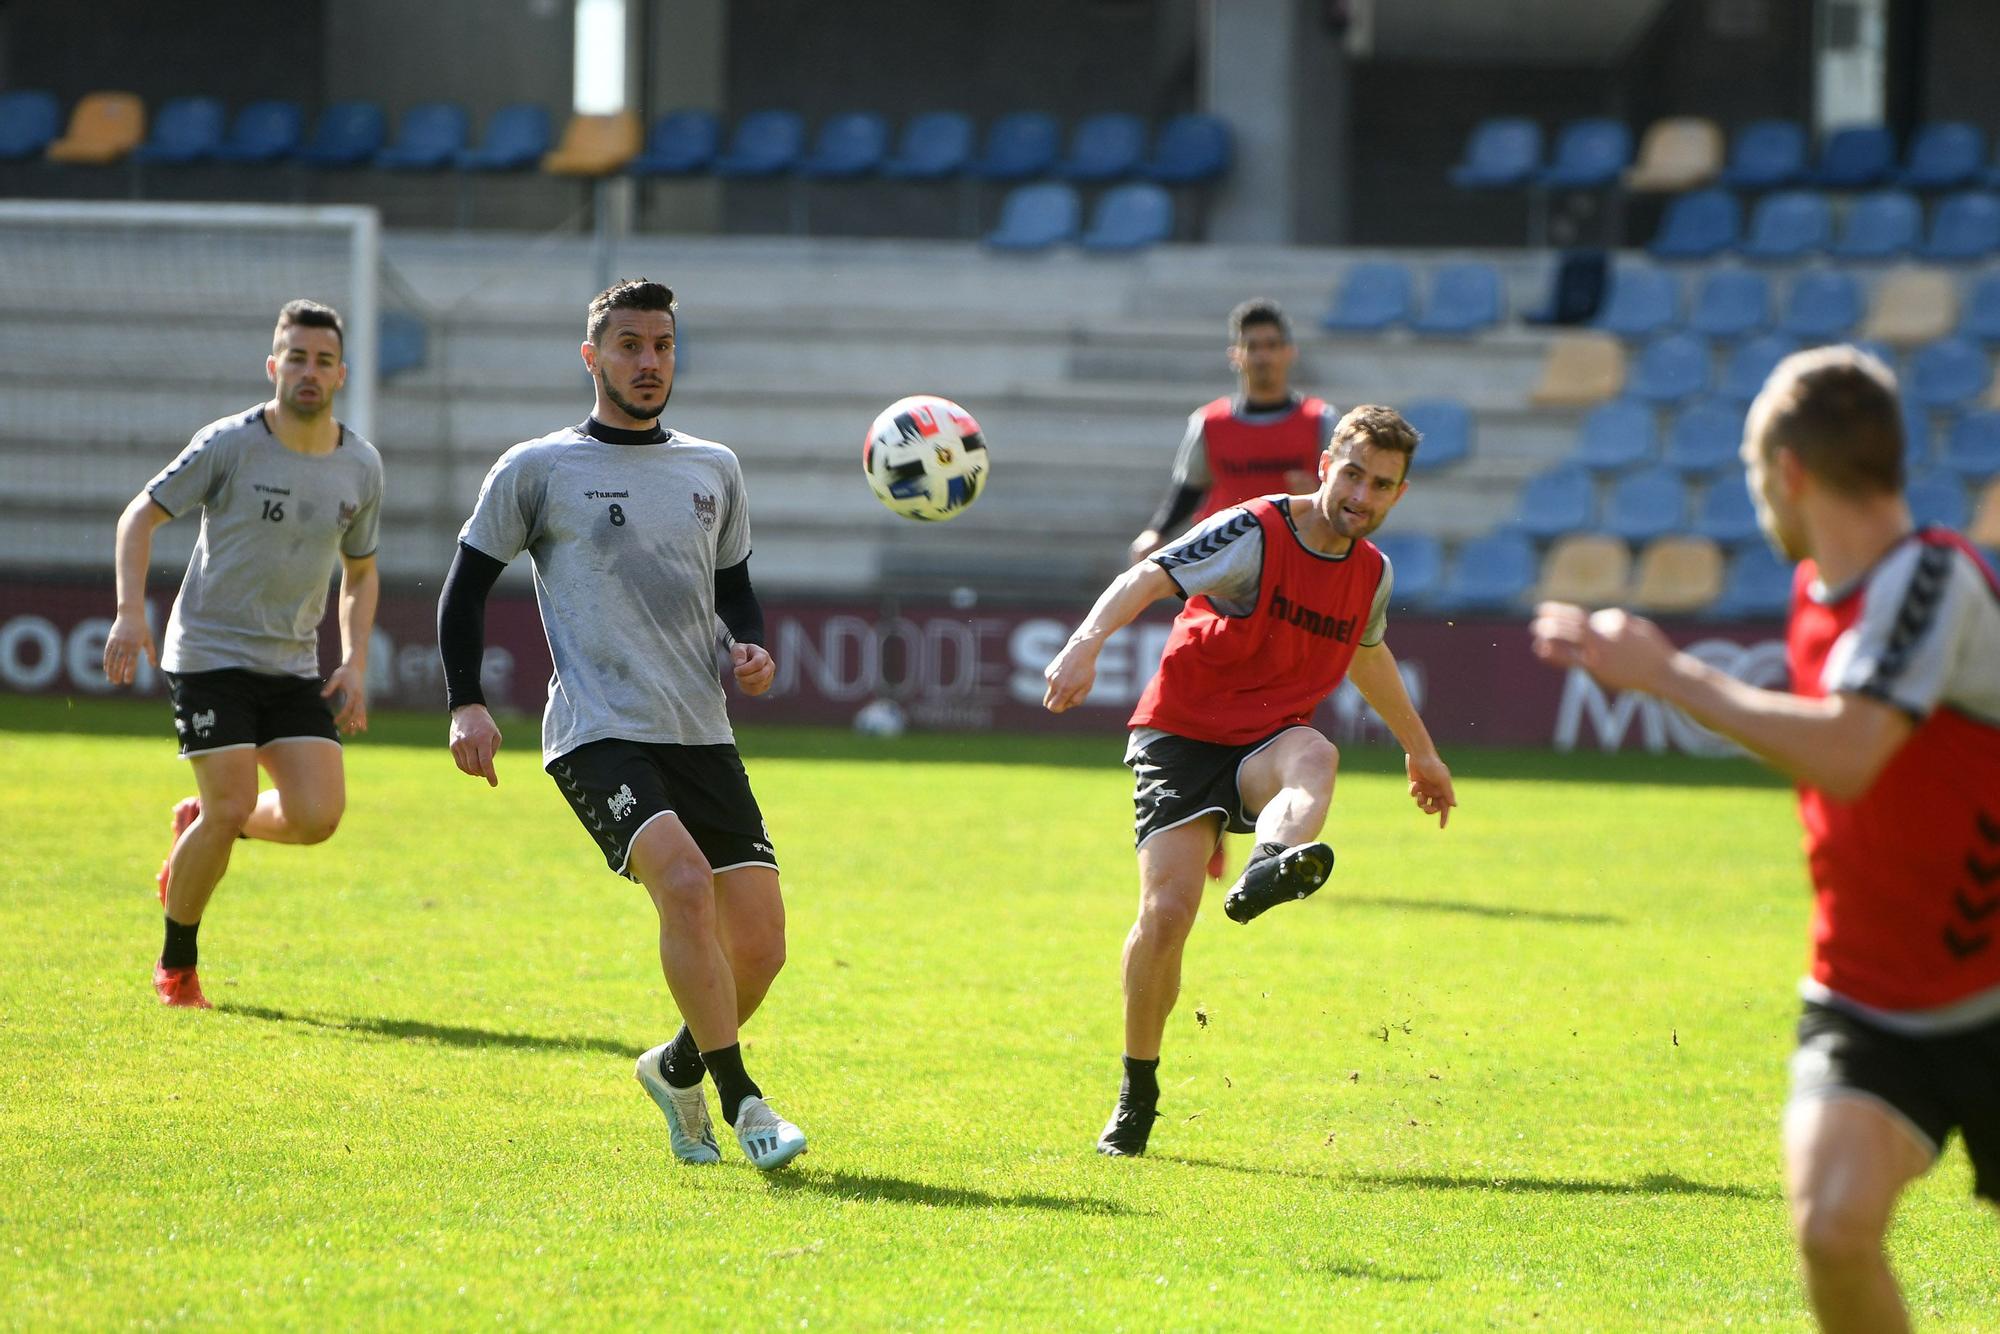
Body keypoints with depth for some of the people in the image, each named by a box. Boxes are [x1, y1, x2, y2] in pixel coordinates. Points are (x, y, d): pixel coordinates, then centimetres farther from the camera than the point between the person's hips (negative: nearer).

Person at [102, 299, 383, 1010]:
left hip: (295, 667, 5)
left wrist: (354, 663, 4)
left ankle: (200, 823, 22)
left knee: (318, 815, -10)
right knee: (232, 806, -15)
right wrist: (131, 615, -16)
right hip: (210, 653, -5)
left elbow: (360, 571, 17)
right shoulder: (229, 444, -11)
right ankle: (175, 965, 6)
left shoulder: (361, 467, 3)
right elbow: (141, 514, -4)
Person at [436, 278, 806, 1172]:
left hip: (702, 735, 5)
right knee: (684, 882, -29)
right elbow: (467, 585, 8)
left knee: (758, 943, -4)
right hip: (598, 731, -5)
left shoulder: (714, 470, 16)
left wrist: (752, 648, 5)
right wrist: (466, 703, -3)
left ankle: (678, 1069, 26)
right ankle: (741, 1100, -23)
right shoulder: (537, 471, 4)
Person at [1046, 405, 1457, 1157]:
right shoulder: (1256, 534, -12)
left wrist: (1420, 752, 41)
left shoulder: (1371, 572, 7)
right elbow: (1146, 580, -25)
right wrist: (1088, 642, -45)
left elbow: (1367, 655, 30)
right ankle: (1138, 1091, 3)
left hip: (1264, 747, 3)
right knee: (1167, 910, -19)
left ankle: (1265, 873, -69)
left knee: (1313, 756, -35)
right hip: (1181, 736, -3)